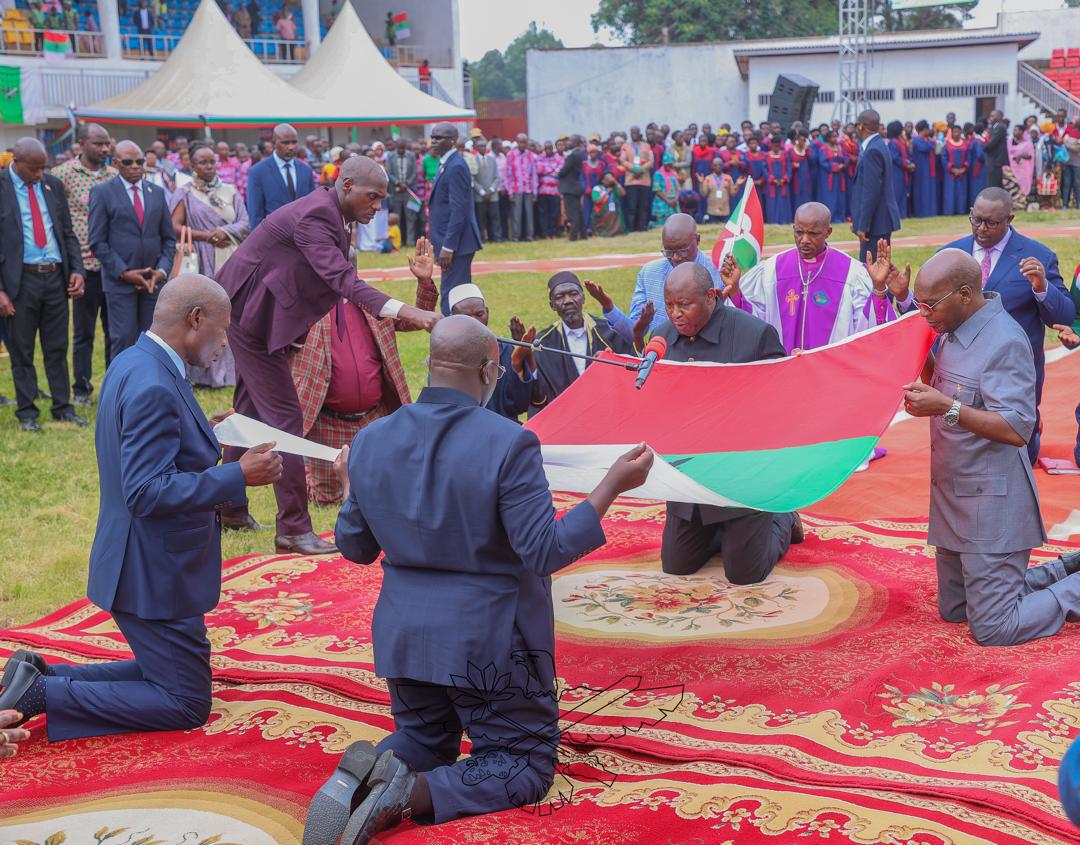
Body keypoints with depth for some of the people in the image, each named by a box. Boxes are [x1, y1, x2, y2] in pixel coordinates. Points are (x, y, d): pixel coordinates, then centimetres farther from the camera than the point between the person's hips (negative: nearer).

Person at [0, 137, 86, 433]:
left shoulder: (52, 185, 8)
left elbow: (68, 232, 14)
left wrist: (77, 270, 0)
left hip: (56, 276, 4)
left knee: (57, 348, 11)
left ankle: (63, 407, 19)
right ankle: (26, 411, 15)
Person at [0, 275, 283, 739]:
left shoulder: (133, 363, 6)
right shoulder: (153, 387, -25)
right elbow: (148, 493, -29)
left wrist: (202, 437, 15)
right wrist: (237, 476, -26)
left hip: (147, 563, 10)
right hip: (155, 575, -10)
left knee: (169, 672, 24)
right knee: (187, 704, 2)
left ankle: (39, 676, 18)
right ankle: (41, 694, -2)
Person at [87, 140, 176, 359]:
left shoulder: (157, 192, 13)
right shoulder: (102, 192, 0)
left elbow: (169, 238, 14)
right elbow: (97, 242, -4)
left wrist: (162, 270, -2)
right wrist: (124, 273, -12)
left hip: (153, 281, 4)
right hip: (120, 281, -4)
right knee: (124, 341, -7)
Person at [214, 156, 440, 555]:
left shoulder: (328, 213, 6)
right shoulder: (315, 215, -26)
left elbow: (338, 278, 15)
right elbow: (341, 279, -39)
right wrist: (400, 310, -50)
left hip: (255, 314, 11)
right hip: (250, 315, -11)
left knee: (251, 412, 20)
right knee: (284, 417, -11)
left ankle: (230, 507, 34)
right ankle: (294, 529, -7)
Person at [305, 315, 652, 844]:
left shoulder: (371, 442, -3)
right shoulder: (508, 443, -20)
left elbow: (355, 548, 8)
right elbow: (545, 552, -19)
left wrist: (352, 486, 27)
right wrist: (614, 484, -14)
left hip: (403, 635, 6)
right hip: (486, 637, -5)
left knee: (423, 739, 28)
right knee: (527, 762, 10)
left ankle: (365, 776, -7)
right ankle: (416, 795, -16)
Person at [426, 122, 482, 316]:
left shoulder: (456, 166, -15)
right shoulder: (446, 163, 15)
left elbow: (458, 211, -20)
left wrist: (447, 247, -21)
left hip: (455, 243, -10)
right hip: (450, 242, 10)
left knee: (452, 298, -9)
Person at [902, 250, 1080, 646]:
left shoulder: (1005, 342, -20)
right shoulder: (955, 333, 8)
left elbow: (1017, 429, -24)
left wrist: (946, 408, -31)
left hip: (991, 505, -10)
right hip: (954, 499, 10)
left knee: (994, 629, -5)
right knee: (953, 611, 19)